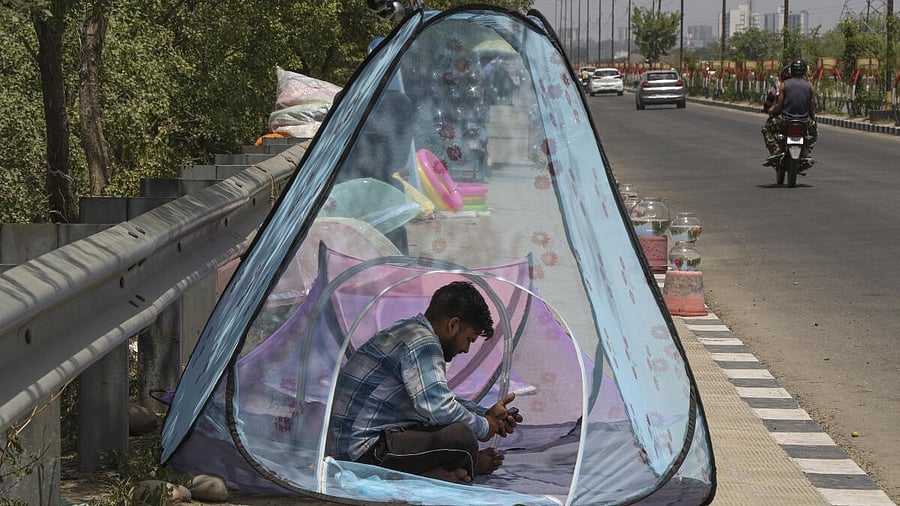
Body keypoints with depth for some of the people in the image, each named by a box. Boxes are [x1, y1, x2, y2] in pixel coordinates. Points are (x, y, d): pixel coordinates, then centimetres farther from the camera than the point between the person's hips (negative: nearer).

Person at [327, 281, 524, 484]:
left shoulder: (406, 331, 19)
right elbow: (438, 408, -22)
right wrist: (484, 427, -5)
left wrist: (487, 413, 23)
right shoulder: (421, 343, -15)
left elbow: (436, 398, 29)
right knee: (461, 437, -26)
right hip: (364, 450, -11)